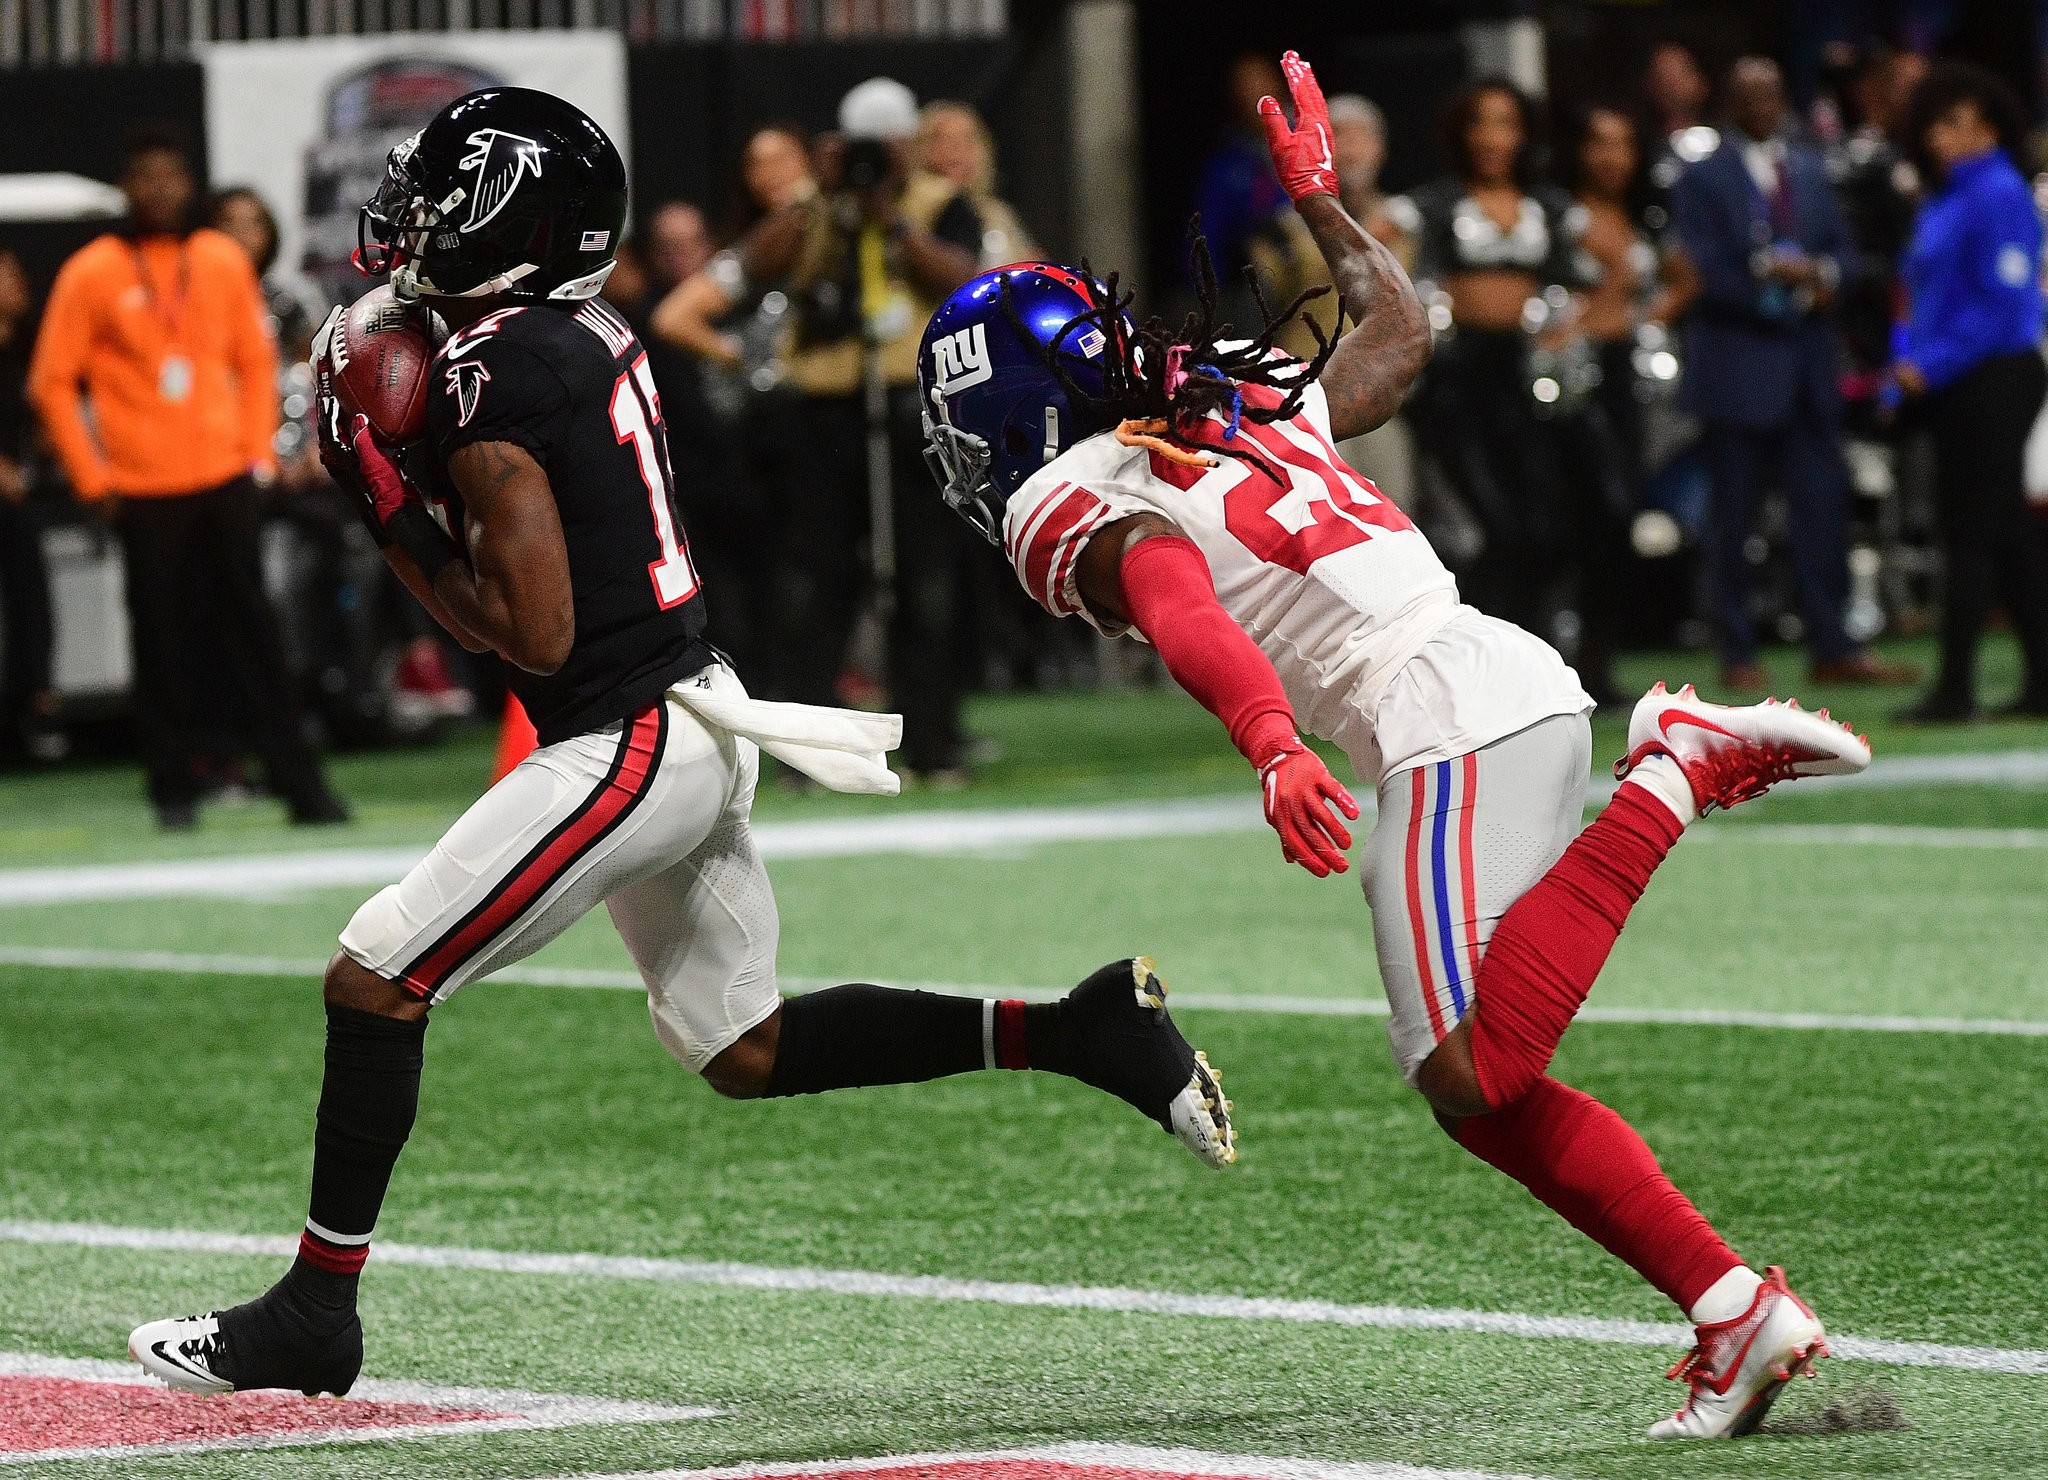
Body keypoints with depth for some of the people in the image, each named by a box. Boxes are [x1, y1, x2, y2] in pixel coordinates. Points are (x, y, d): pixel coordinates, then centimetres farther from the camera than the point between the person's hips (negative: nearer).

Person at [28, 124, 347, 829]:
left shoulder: (224, 262, 7)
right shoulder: (91, 273, -1)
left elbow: (256, 361, 13)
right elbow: (52, 382, 1)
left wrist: (259, 453, 4)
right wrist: (92, 476, -3)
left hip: (225, 480, 2)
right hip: (145, 490, -2)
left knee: (252, 634, 3)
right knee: (164, 640, 0)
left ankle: (298, 782, 3)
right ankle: (175, 790, 7)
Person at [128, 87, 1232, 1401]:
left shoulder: (496, 372, -18)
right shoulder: (595, 335, 9)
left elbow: (535, 636, -19)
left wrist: (390, 512, -11)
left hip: (628, 744, -9)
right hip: (701, 720, 9)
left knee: (375, 983, -4)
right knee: (747, 1053, 19)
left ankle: (315, 1310, 3)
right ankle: (1074, 1032, 12)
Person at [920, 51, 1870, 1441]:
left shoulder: (1076, 507, -2)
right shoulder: (1252, 410, 21)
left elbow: (1187, 616, -23)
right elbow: (1402, 330, 38)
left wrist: (1273, 748, -39)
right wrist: (1321, 199, 52)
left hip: (1447, 724, -9)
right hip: (1524, 677, 9)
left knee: (1475, 1080, -17)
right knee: (1486, 1091, 10)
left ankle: (1679, 771, -17)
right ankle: (1731, 1304, 2)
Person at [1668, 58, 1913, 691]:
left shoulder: (1809, 169, 14)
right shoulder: (1701, 179, -3)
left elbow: (1838, 245, 14)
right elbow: (1702, 274, -9)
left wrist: (1825, 273, -9)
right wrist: (1769, 274, -21)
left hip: (1808, 357, 5)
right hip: (1740, 362, -5)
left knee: (1823, 507, 3)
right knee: (1734, 514, 1)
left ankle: (1833, 648, 8)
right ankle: (1737, 655, 6)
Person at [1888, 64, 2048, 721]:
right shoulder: (1940, 202, 15)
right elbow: (1921, 293, 22)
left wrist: (1933, 365, -18)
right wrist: (1908, 360, 6)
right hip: (1955, 390, 9)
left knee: (1971, 531, -7)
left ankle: (1955, 685, -5)